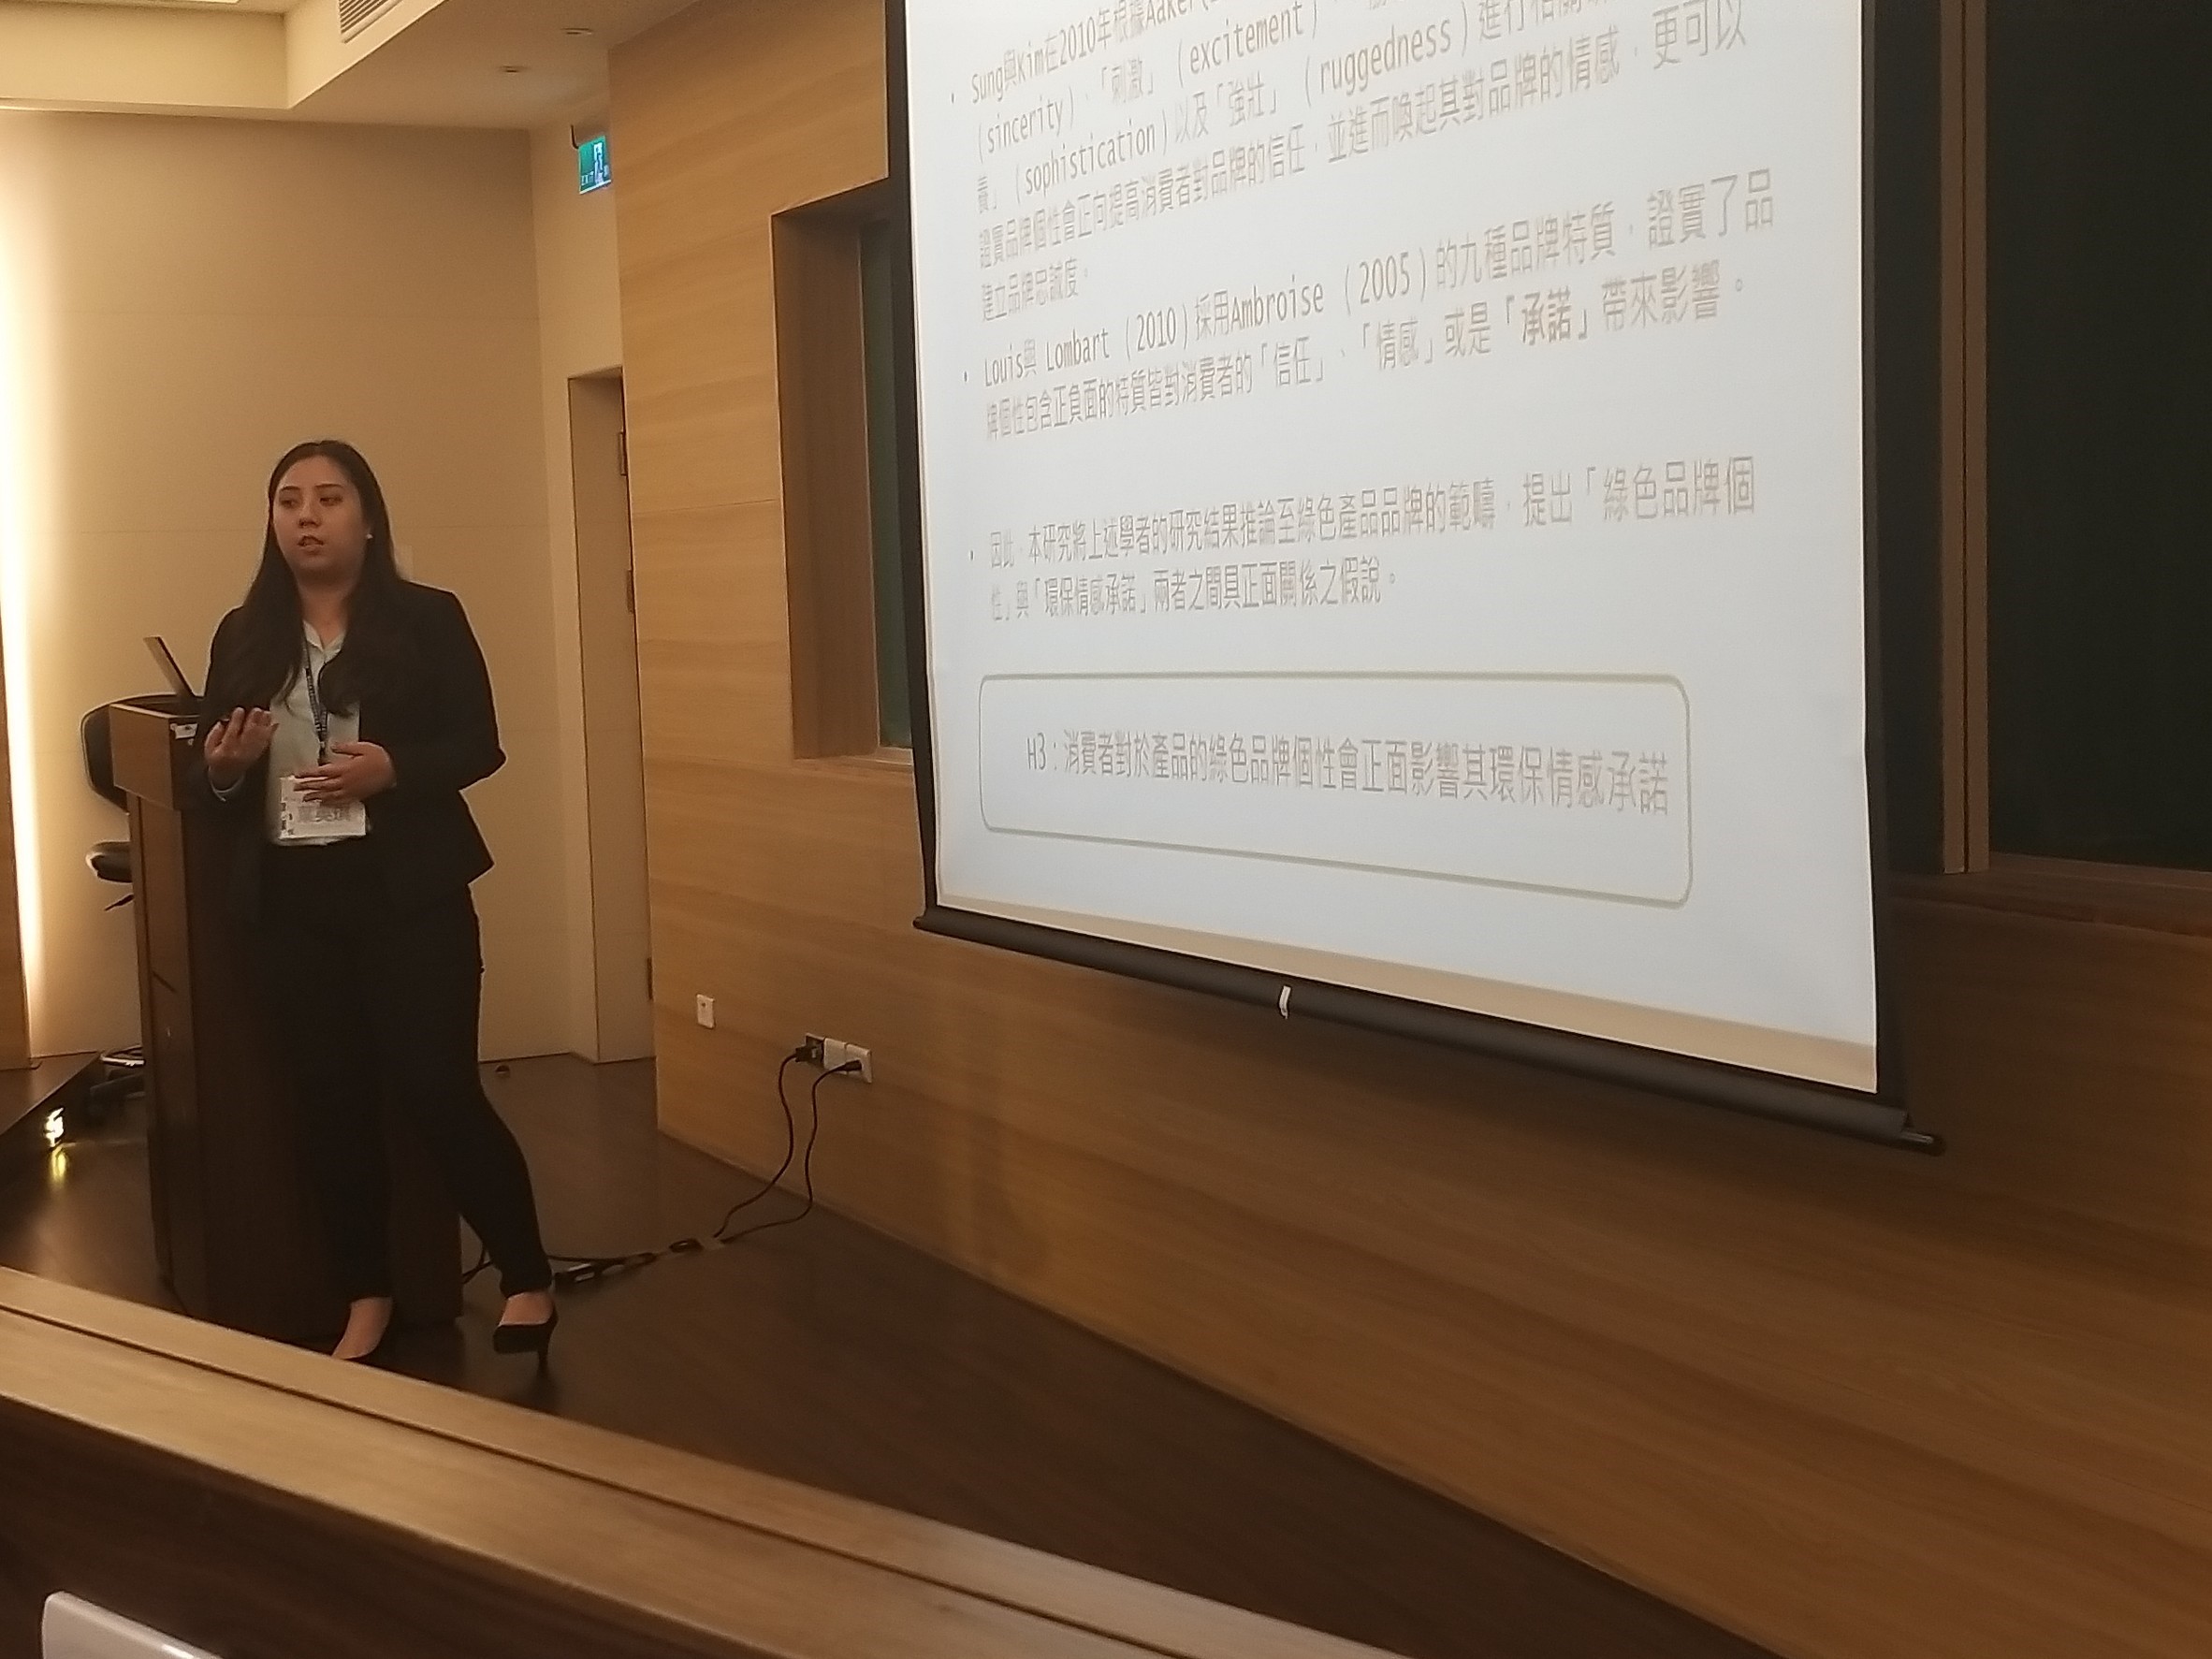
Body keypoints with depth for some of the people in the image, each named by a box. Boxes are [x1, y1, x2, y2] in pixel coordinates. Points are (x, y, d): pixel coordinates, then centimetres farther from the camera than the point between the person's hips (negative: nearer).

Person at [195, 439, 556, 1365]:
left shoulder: (428, 620, -1)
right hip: (291, 903, 4)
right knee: (329, 1106, 9)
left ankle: (527, 1281, 13)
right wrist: (225, 767, -12)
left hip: (410, 893, -4)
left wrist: (393, 768, -20)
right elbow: (209, 780, 11)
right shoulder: (243, 637, 8)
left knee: (438, 1092, -4)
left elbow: (479, 745, -3)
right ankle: (366, 1301, 23)